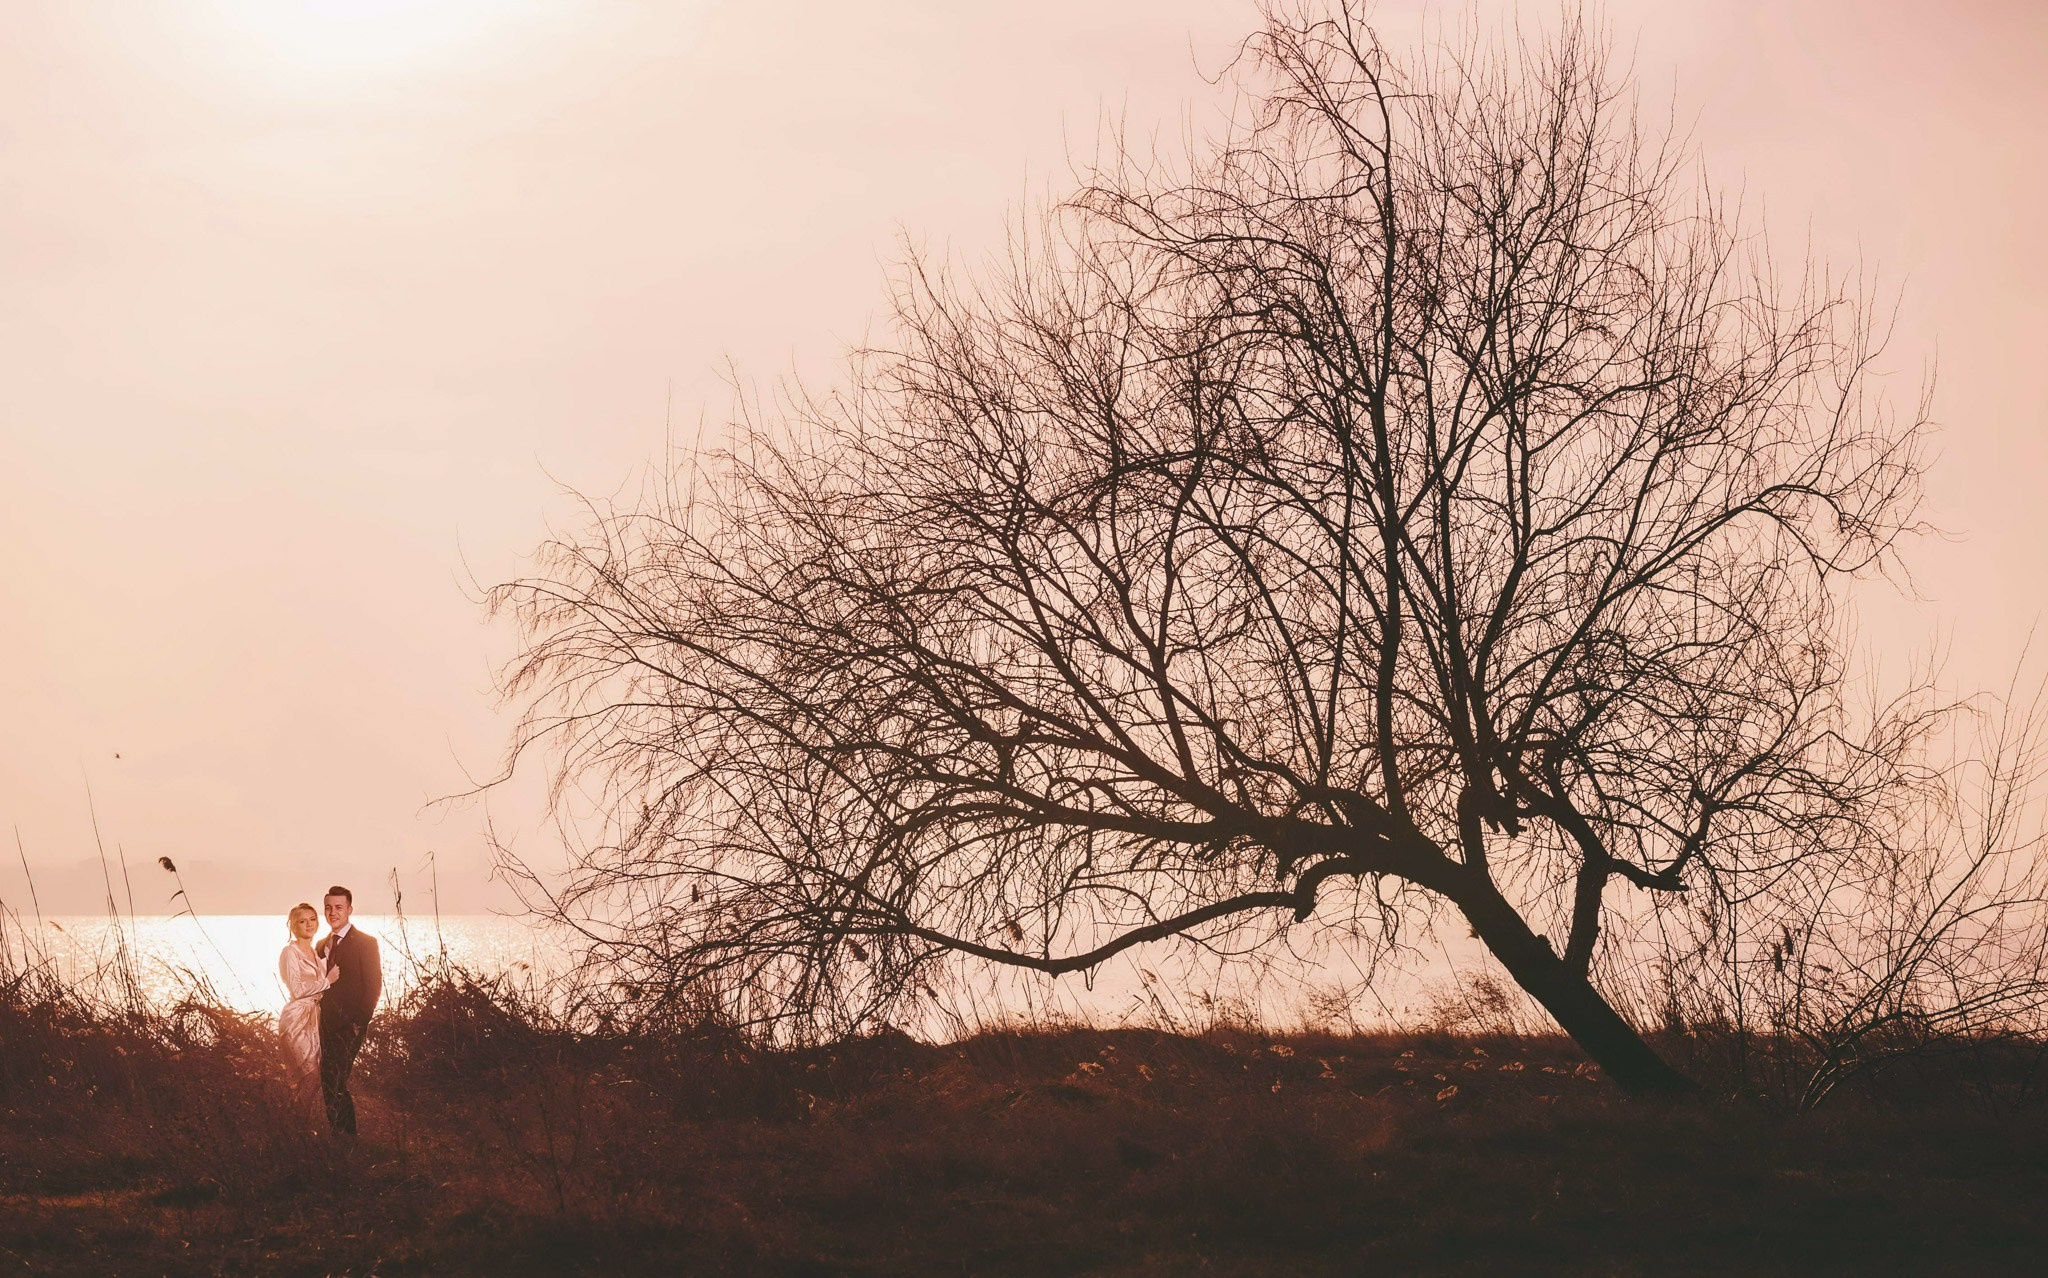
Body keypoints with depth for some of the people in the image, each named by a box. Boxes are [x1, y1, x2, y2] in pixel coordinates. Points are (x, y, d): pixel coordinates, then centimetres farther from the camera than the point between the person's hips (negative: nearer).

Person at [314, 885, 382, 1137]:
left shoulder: (365, 942, -6)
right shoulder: (322, 945, 16)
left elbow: (374, 984, -9)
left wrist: (359, 1023, -14)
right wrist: (320, 1019, 8)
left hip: (349, 1024, -7)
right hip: (327, 1025, 7)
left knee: (334, 1082, -14)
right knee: (330, 1083, 9)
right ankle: (346, 1133, 18)